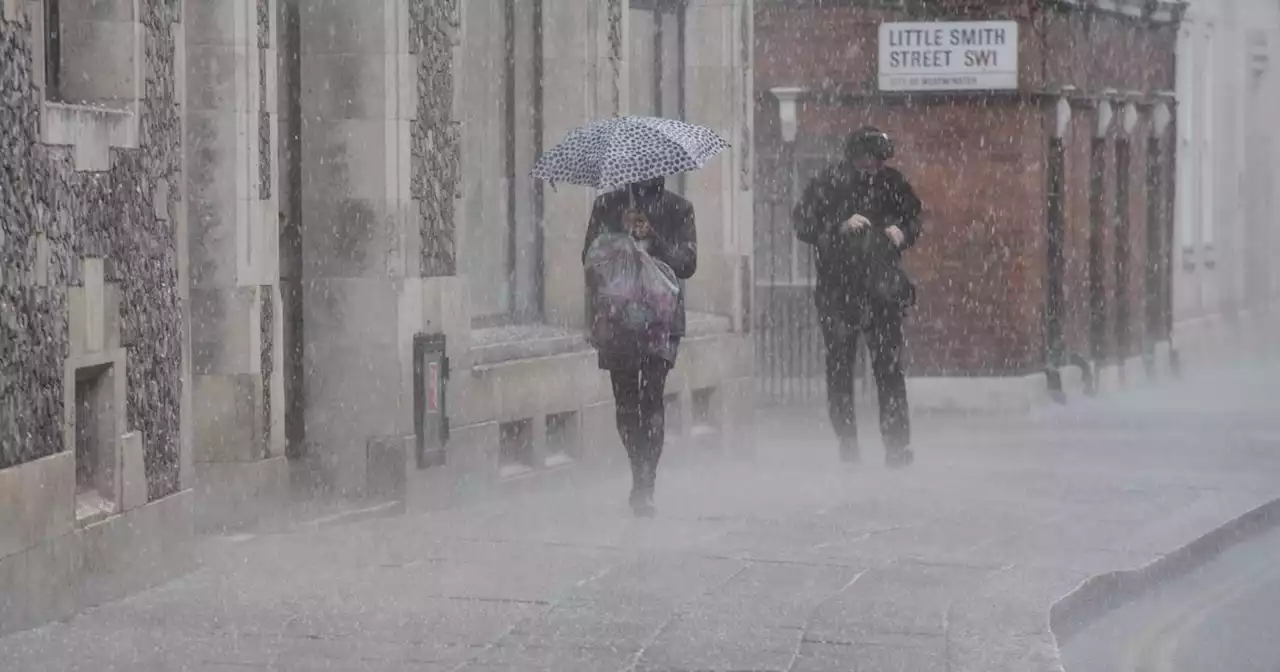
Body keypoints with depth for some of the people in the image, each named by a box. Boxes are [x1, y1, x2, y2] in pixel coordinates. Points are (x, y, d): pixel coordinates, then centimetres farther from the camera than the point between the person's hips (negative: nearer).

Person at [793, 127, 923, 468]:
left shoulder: (893, 184, 5)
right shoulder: (828, 185, -4)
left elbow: (914, 219, 19)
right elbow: (802, 223, -6)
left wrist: (903, 232, -3)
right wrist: (840, 226, -19)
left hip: (882, 289, 1)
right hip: (838, 289, -1)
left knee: (889, 366, -6)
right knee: (840, 366, 4)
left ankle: (896, 443, -6)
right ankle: (847, 440, 13)